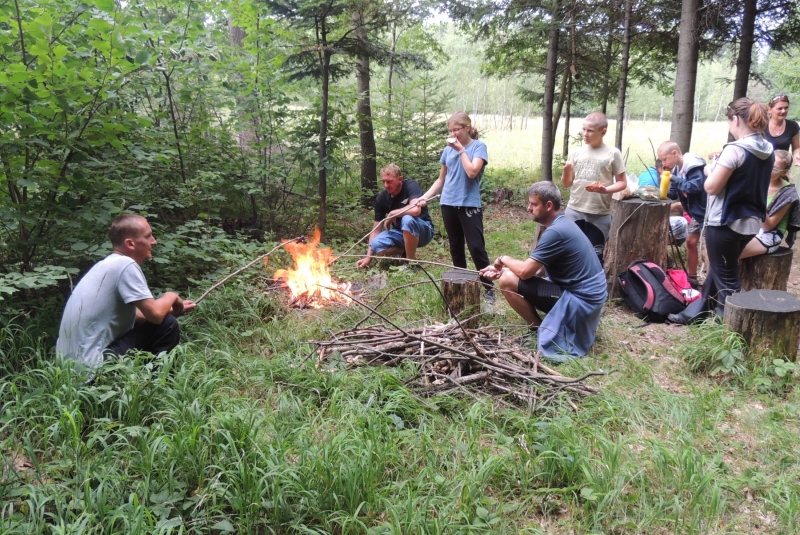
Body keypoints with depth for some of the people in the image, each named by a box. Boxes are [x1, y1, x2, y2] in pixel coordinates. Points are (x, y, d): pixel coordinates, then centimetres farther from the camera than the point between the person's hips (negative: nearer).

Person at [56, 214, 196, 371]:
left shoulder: (110, 263, 11)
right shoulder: (125, 265, -17)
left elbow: (127, 314, 19)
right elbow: (155, 315, -21)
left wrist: (172, 310, 10)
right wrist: (171, 297, 0)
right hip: (90, 363, -10)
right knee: (168, 326, -9)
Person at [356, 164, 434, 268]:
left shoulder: (411, 186, -19)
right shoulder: (381, 198, -6)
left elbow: (415, 210, -39)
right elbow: (376, 229, -3)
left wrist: (392, 214, -23)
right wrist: (368, 257, -9)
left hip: (423, 230, -5)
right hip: (401, 233, 5)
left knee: (408, 219, -38)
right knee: (376, 245, -24)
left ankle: (411, 261, -20)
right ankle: (406, 251, 4)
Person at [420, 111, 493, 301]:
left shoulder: (479, 146, -5)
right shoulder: (448, 149, 9)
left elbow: (472, 172, -21)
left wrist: (461, 149, -14)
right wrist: (425, 197, 5)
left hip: (469, 204, -5)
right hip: (448, 204, 5)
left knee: (476, 247, -8)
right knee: (455, 247, 11)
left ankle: (489, 287, 1)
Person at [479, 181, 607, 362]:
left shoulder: (555, 231, -22)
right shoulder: (562, 223, 10)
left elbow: (525, 271, -22)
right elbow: (537, 269, 12)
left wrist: (503, 260, -1)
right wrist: (502, 270, 3)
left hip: (580, 299, -10)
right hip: (587, 293, 10)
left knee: (508, 281, -16)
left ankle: (540, 330, 4)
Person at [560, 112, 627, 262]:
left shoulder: (612, 153, -3)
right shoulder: (577, 152, 5)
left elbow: (622, 182, 0)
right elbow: (567, 183, 8)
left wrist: (606, 190, -18)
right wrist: (566, 171, -14)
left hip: (599, 214, -3)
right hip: (574, 211, 3)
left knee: (594, 255, 6)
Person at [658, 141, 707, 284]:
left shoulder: (694, 166, -22)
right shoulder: (677, 169, 6)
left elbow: (694, 186, -34)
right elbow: (673, 194, 9)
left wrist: (674, 178, -26)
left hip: (705, 211, -10)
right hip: (696, 211, 10)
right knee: (691, 241, 15)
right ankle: (691, 276, 27)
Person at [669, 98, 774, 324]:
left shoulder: (735, 150, -21)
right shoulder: (768, 151, 4)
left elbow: (711, 187, -19)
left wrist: (713, 168, 0)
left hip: (726, 222, -9)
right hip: (751, 221, 9)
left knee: (726, 276, 5)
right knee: (719, 269, 19)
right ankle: (695, 312, 32)